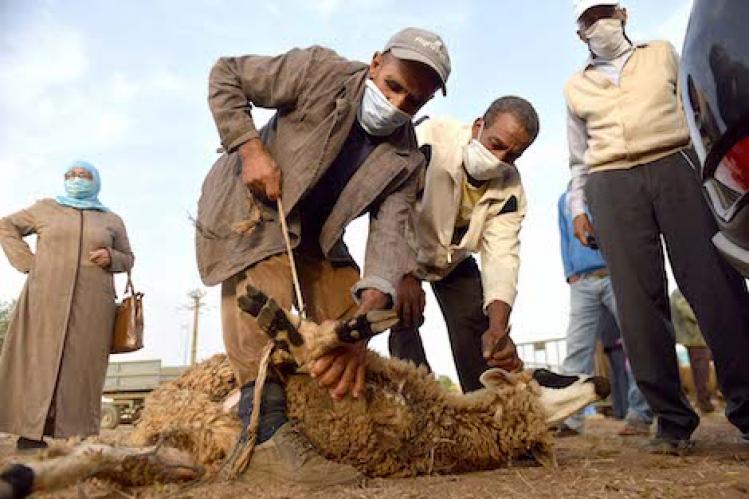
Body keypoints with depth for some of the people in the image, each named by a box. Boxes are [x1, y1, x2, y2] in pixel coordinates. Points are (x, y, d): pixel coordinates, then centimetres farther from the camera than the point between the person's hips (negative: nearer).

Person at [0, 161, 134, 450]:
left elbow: (127, 259, 21)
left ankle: (74, 434, 0)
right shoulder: (46, 208, 16)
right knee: (40, 358, -5)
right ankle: (30, 432, -1)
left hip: (91, 305, 1)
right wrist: (27, 261, 4)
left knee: (82, 364, -3)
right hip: (47, 298, 0)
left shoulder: (112, 221, 17)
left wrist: (111, 257, -3)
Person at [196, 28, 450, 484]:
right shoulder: (322, 71, -19)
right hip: (248, 205, -4)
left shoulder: (406, 160, -11)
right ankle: (268, 433, -35)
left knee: (345, 309, -3)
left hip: (314, 232, 5)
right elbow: (225, 75, -11)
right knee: (263, 279, -31)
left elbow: (389, 235, -24)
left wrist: (365, 317, -41)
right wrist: (250, 148, -25)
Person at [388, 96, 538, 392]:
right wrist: (405, 275, -42)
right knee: (403, 321, -18)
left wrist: (498, 327, -41)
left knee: (476, 330, -5)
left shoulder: (510, 188, -21)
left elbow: (502, 256, -27)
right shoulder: (429, 139, -34)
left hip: (455, 262, 3)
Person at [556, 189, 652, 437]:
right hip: (583, 283, 3)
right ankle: (570, 417, -6)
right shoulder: (564, 200, 23)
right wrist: (570, 274, 9)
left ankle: (639, 415, 3)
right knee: (577, 348, -5)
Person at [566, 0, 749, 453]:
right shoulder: (576, 87, 24)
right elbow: (579, 159, 24)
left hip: (676, 166, 0)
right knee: (639, 301, -9)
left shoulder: (662, 54, 23)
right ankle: (672, 420, -4)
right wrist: (578, 208, 13)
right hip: (611, 185, 1)